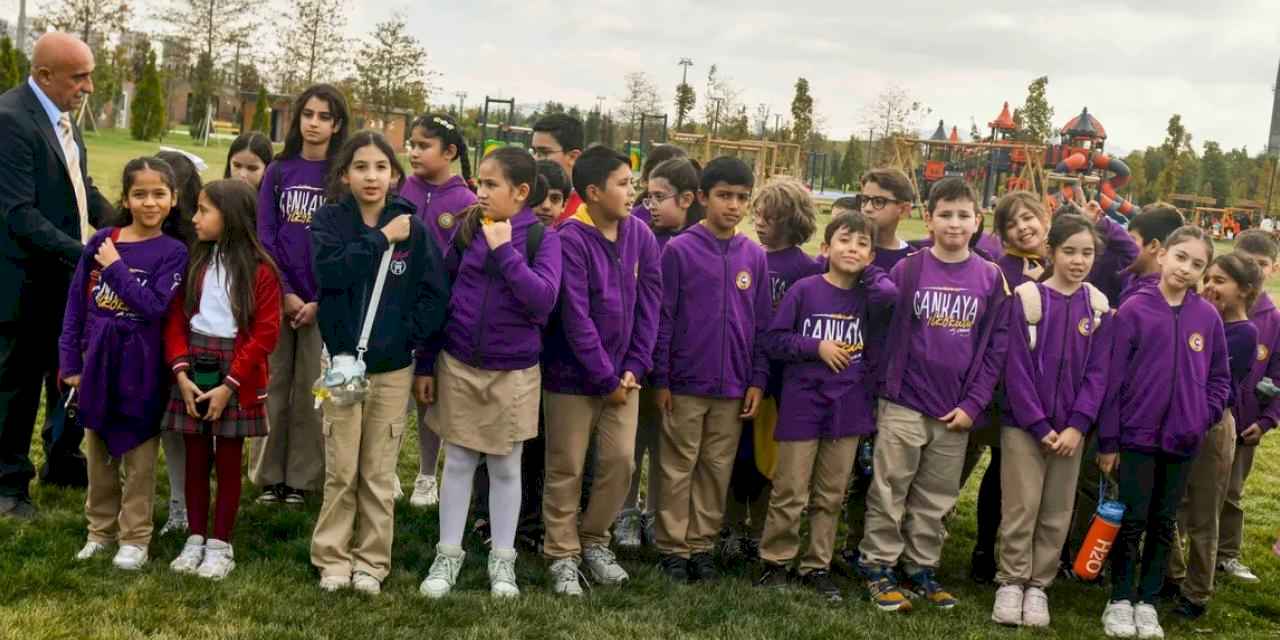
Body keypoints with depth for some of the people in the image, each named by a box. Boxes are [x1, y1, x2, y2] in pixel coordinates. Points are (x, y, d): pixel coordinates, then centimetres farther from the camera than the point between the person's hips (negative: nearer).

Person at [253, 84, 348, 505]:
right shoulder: (278, 171, 7)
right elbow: (264, 236, 3)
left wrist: (318, 301, -10)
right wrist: (285, 292, -8)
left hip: (322, 302, -2)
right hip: (277, 296, 2)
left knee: (311, 391, 4)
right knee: (273, 387, 5)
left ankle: (301, 478, 14)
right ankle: (268, 475, 16)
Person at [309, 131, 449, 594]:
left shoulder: (413, 228, -1)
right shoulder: (330, 219, -1)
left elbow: (435, 294, -2)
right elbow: (330, 271, -20)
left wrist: (408, 335, -11)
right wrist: (382, 239, -18)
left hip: (393, 368, 0)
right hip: (344, 361, 0)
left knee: (379, 474, 8)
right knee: (341, 471, 5)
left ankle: (372, 561, 20)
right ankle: (332, 559, 20)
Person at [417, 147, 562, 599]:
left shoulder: (542, 238, -8)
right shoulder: (466, 231, 0)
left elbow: (544, 299, -20)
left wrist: (505, 250, -22)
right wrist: (425, 364, 3)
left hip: (513, 371, -2)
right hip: (457, 365, 2)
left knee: (505, 466, 10)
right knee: (458, 461, 10)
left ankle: (502, 559, 22)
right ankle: (448, 554, 22)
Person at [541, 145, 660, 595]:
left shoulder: (639, 233, 0)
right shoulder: (570, 241, -16)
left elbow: (648, 303, 2)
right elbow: (575, 318, -17)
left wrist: (634, 368, -4)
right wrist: (605, 378, -14)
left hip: (623, 375, 5)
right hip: (572, 375, -5)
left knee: (621, 461, 6)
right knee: (566, 469, 5)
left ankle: (594, 542, 26)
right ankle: (563, 556, 18)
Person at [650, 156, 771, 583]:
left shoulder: (755, 256, 5)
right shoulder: (679, 250, -5)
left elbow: (762, 324, 8)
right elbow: (663, 319, -4)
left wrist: (757, 380, 3)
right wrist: (661, 379, -6)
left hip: (733, 387, 3)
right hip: (685, 384, -3)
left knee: (717, 470, 10)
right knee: (678, 469, 6)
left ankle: (702, 545, 22)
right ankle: (673, 548, 16)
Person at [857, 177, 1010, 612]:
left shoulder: (991, 278, 1)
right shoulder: (906, 270, -4)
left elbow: (996, 347, 1)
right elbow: (884, 331, -2)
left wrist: (972, 404, -5)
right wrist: (883, 387, -6)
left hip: (957, 410, 2)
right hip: (903, 403, -2)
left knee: (936, 499, 13)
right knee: (889, 491, 5)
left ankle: (922, 568, 26)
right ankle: (878, 567, 17)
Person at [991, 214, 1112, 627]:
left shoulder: (1100, 307, 2)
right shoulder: (1026, 298, -8)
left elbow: (1098, 372, 0)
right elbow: (1016, 368, -10)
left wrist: (1077, 425, -10)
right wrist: (1039, 425, -13)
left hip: (1070, 427, 3)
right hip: (1023, 424, -3)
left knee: (1057, 514, 9)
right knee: (1021, 508, 0)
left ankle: (1039, 585, 21)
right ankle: (1011, 583, 14)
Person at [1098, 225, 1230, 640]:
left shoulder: (1208, 317, 2)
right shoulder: (1134, 309, -8)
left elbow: (1219, 377, 12)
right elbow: (1113, 377, -8)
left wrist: (1205, 417, -3)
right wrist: (1107, 440, -8)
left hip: (1183, 440, 3)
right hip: (1137, 435, -3)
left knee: (1164, 523, 11)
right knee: (1132, 520, 3)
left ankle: (1148, 602, 23)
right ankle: (1121, 600, 17)